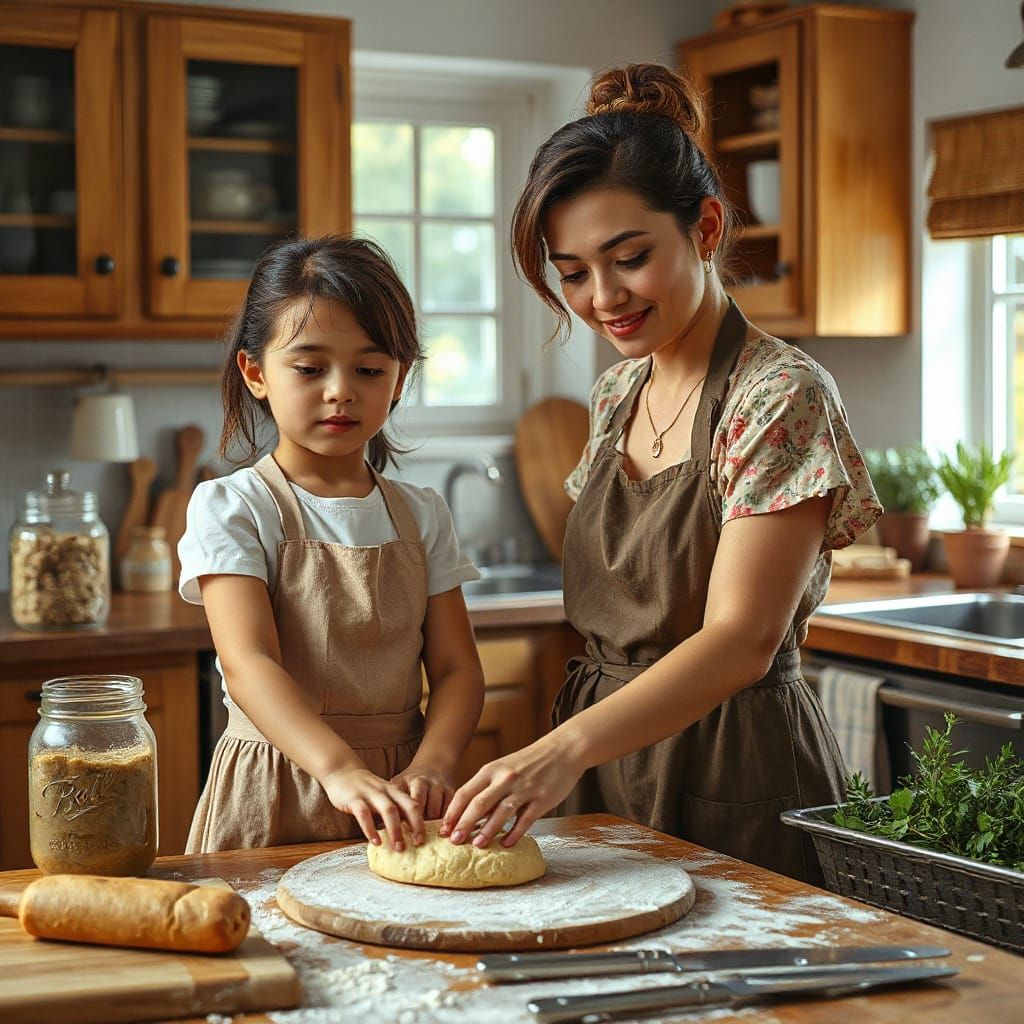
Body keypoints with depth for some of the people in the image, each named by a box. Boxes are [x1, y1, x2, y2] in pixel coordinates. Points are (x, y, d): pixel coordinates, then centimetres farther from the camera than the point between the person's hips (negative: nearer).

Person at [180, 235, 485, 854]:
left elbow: (456, 668, 4)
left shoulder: (422, 515, 10)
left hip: (396, 789, 3)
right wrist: (340, 769, -33)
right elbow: (250, 663, -17)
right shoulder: (229, 509, -3)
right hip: (275, 805, -3)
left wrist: (432, 764, -17)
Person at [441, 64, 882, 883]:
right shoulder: (617, 395, 7)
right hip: (605, 763, 7)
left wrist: (565, 747, -36)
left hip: (732, 786, -7)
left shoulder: (781, 398, -16)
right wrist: (561, 759, 4)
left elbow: (742, 640, -25)